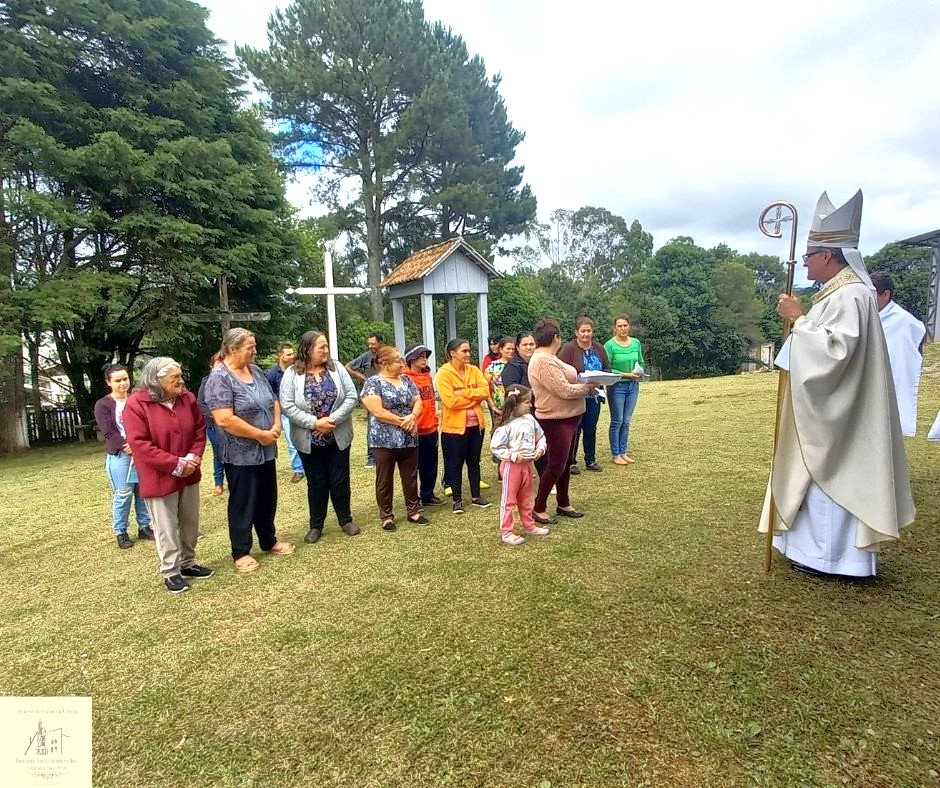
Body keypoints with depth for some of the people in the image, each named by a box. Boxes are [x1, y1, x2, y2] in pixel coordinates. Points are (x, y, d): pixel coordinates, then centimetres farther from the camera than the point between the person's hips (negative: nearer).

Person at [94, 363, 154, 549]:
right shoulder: (103, 405, -2)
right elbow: (109, 433, -9)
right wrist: (128, 446, -19)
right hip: (119, 456, -3)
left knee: (143, 492, 9)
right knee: (122, 495, 0)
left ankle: (144, 527, 21)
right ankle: (121, 533, 13)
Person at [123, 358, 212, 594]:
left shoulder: (187, 398, 0)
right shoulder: (136, 404, -16)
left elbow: (199, 430, 5)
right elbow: (140, 444, -19)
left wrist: (194, 457, -12)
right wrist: (175, 464, -21)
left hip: (188, 474, 5)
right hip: (159, 478, -5)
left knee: (190, 524, 16)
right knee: (167, 529, 6)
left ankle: (188, 564, 33)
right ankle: (171, 572, 22)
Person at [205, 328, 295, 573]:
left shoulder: (256, 371, 6)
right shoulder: (219, 378, -17)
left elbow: (273, 402, 12)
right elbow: (225, 420, -25)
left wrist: (276, 426, -7)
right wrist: (260, 434, -19)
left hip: (265, 450, 7)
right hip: (240, 454, -7)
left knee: (268, 499, 17)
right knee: (243, 503, 6)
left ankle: (269, 541, 34)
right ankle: (241, 552, 21)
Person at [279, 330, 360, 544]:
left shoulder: (336, 368, -1)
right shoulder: (292, 374, -7)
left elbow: (351, 397, -6)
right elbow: (287, 405, -13)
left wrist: (333, 419, -17)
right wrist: (314, 423, -21)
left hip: (338, 437, 1)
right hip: (309, 441, -1)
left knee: (340, 481, 10)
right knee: (316, 484, 11)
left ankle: (346, 520, 28)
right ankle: (316, 526, 26)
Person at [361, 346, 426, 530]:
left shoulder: (407, 380, 9)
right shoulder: (373, 383, -10)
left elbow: (418, 403, 7)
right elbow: (378, 412, -18)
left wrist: (412, 416, -15)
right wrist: (402, 421, -15)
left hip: (409, 439, 5)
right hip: (385, 441, -5)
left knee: (411, 478, 13)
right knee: (385, 481, 8)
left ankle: (414, 511, 26)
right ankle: (386, 516, 19)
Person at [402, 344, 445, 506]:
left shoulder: (428, 377, 11)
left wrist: (435, 422, 16)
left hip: (430, 429, 7)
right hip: (414, 431, -7)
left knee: (430, 465, 15)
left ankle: (428, 495, 29)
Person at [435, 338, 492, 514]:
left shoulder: (474, 370, 6)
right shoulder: (443, 373, -12)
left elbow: (485, 391, -5)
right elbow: (451, 401, -21)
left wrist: (464, 393, -18)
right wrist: (474, 398, -11)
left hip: (476, 424, 5)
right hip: (454, 426, -5)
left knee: (474, 461, 15)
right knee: (455, 464, 6)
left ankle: (476, 496, 27)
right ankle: (457, 500, 18)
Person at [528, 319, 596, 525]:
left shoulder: (546, 358, 12)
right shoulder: (544, 361, -23)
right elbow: (564, 390, -25)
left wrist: (584, 385, 1)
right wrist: (588, 387, -10)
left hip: (567, 418, 11)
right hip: (556, 421, -11)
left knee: (566, 463, 17)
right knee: (555, 465, -3)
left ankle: (563, 504, 30)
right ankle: (539, 509, 9)